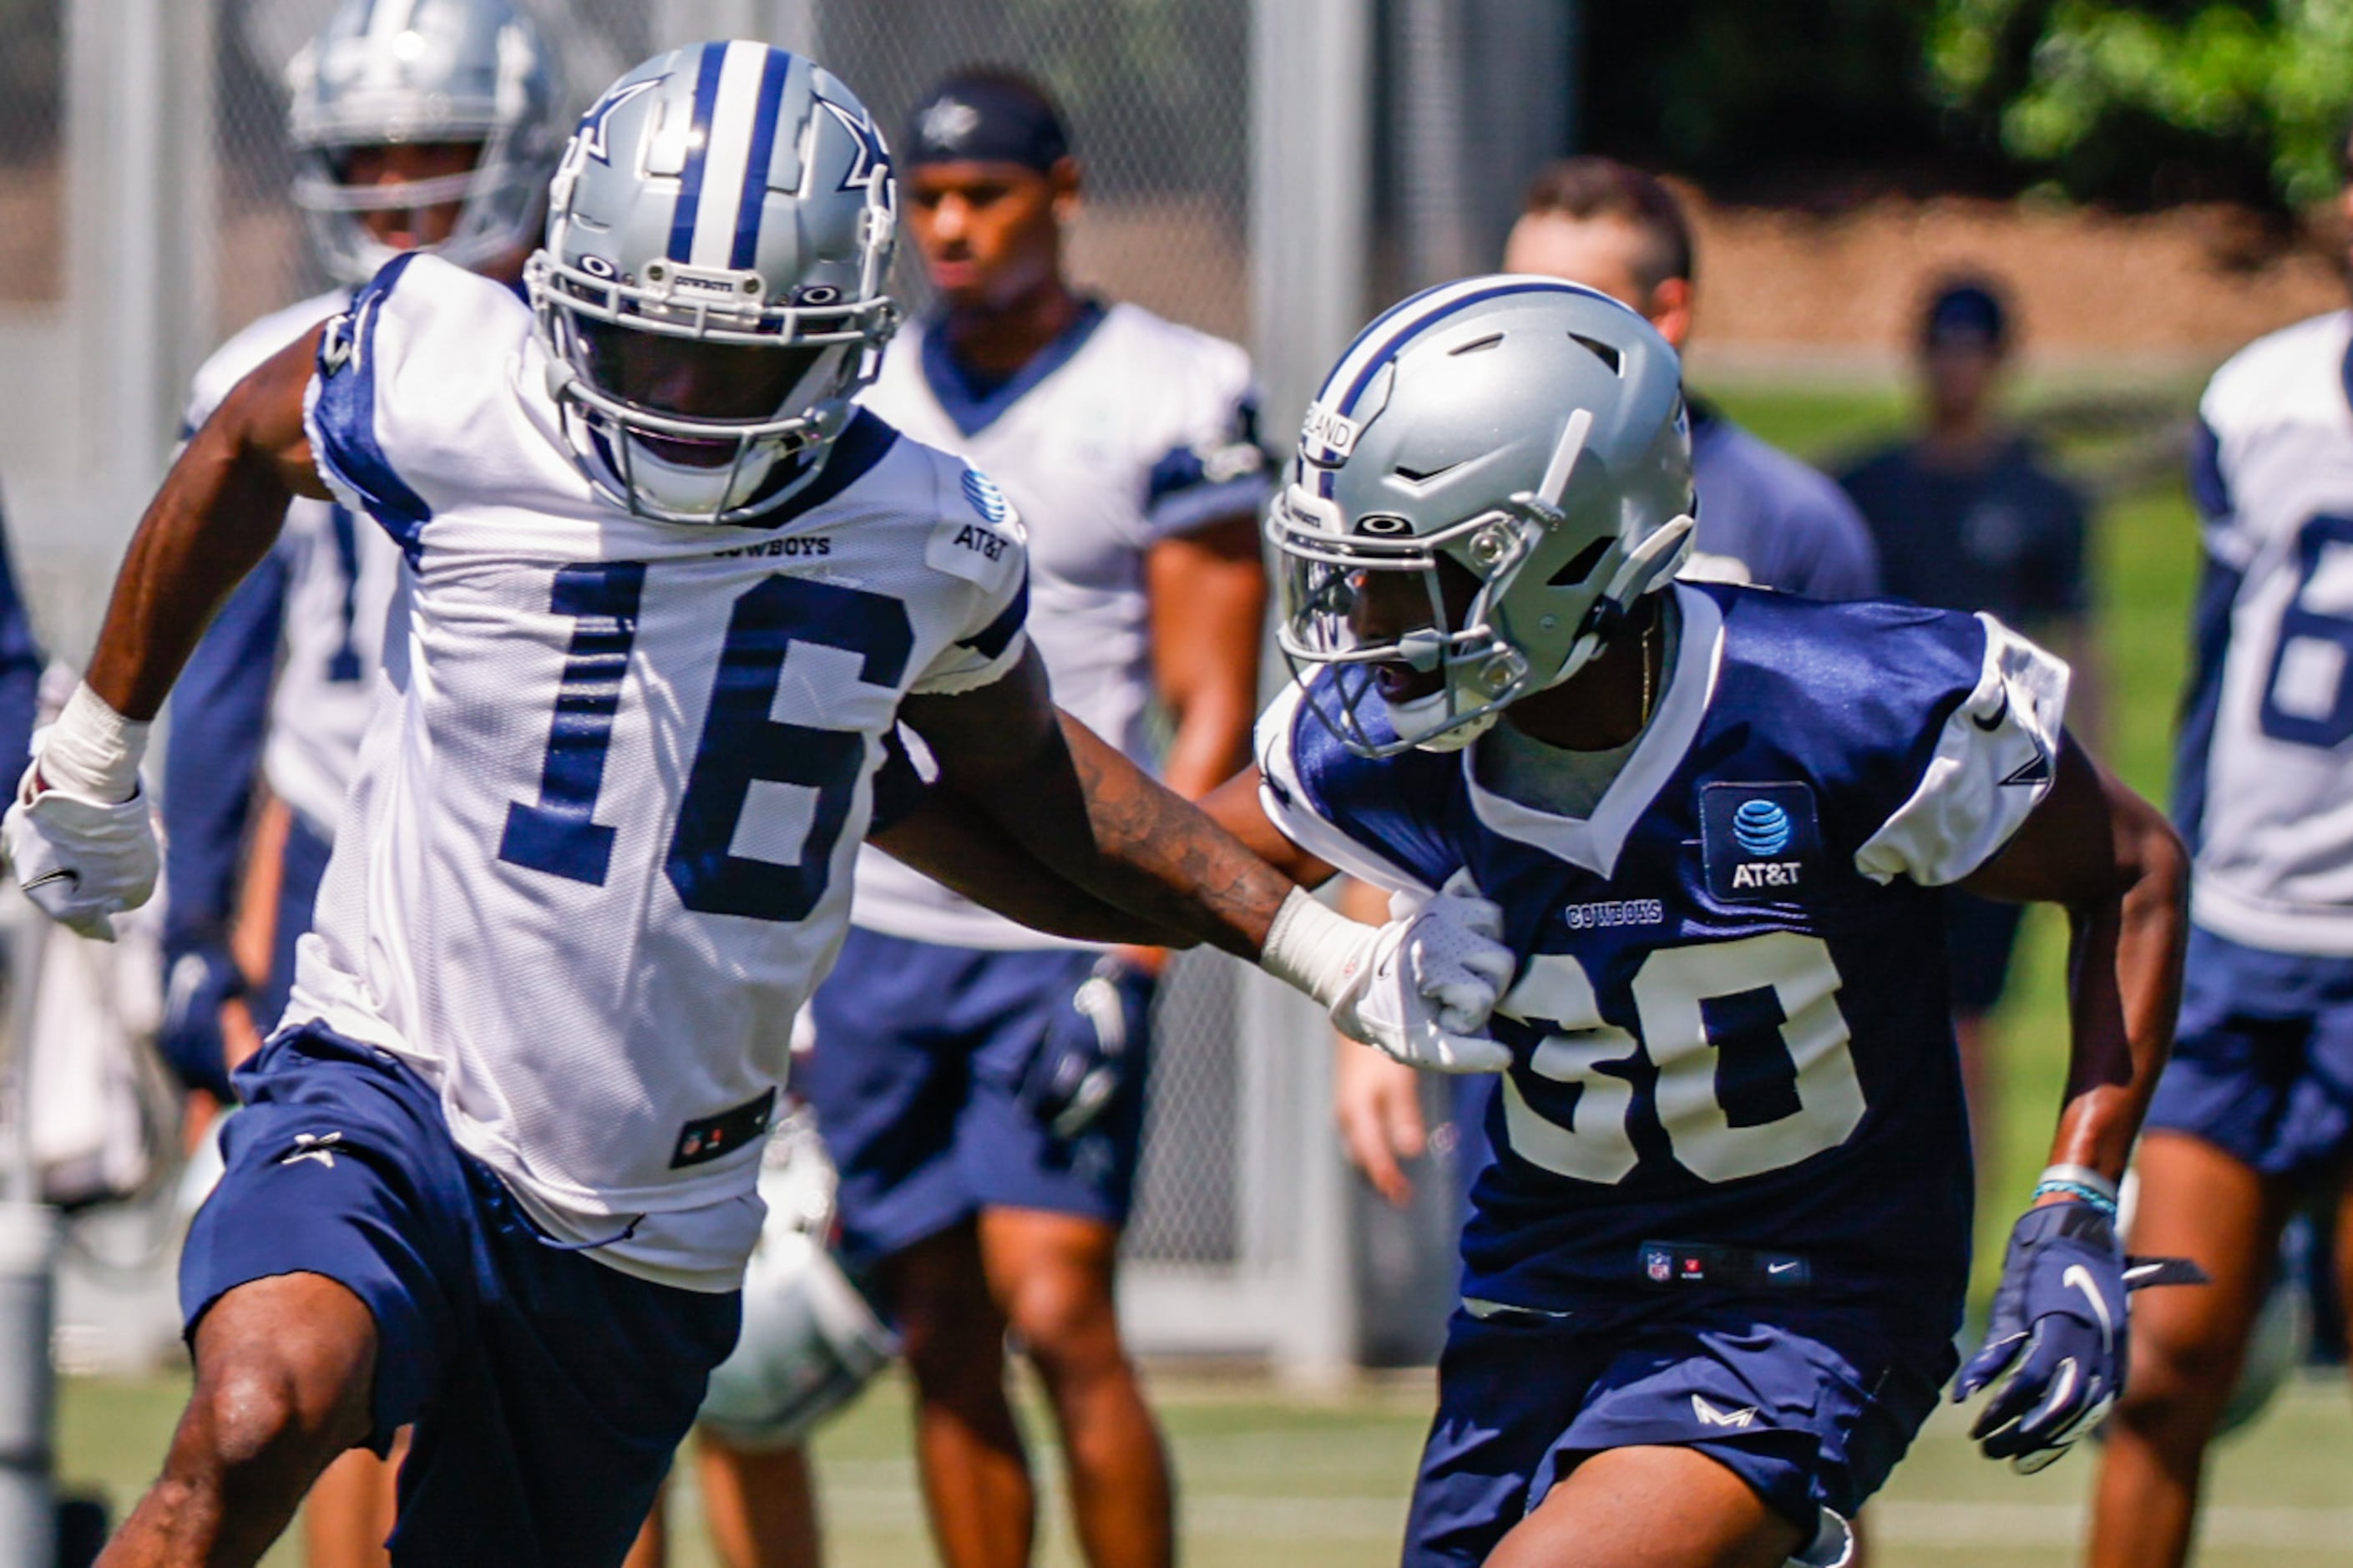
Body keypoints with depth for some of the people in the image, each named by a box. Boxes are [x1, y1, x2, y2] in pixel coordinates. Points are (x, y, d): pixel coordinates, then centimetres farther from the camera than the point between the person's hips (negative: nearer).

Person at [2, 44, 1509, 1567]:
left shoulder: (922, 543, -2)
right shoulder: (455, 401, -11)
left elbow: (1021, 778, 19)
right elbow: (245, 449, 12)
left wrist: (1332, 954, 13)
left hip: (650, 1234, 4)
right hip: (396, 1097, -3)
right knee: (260, 1418, -33)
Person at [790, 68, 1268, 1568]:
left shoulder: (1168, 403, -3)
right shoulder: (857, 404, 10)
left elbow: (1214, 715, -5)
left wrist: (1135, 953, -14)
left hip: (1064, 927, -4)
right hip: (878, 936, 4)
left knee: (1059, 1318, -14)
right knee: (944, 1343, 4)